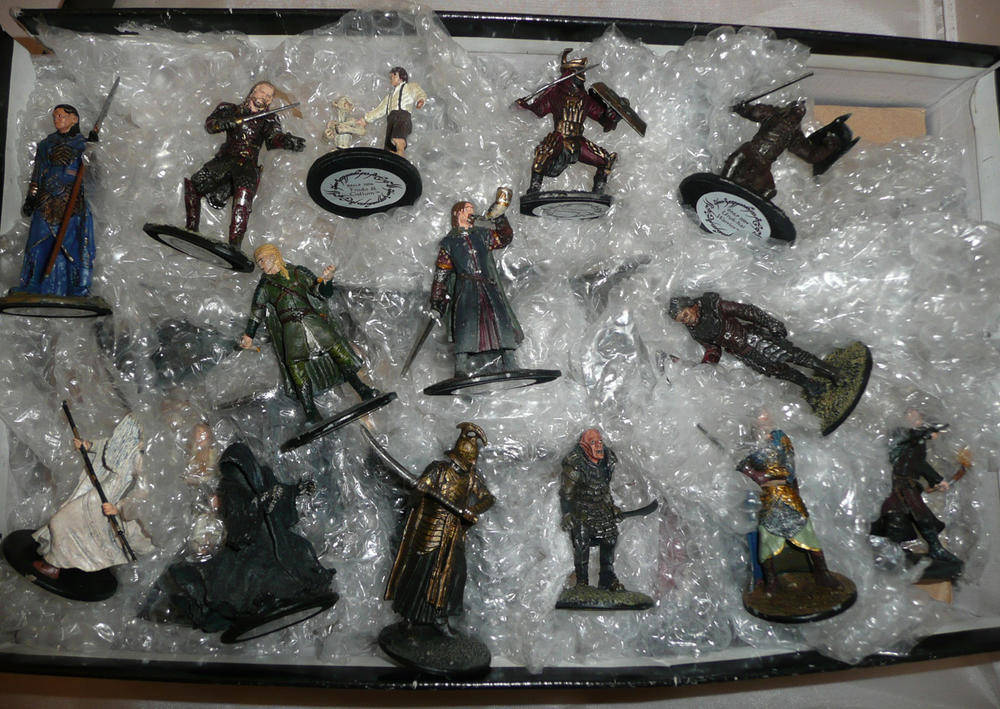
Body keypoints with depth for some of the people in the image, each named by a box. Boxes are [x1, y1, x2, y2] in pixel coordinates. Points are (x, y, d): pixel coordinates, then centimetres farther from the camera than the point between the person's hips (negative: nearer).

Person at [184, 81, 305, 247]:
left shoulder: (269, 119, 15)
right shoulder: (232, 110, 19)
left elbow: (273, 137, -4)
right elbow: (209, 124, 10)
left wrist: (289, 141, -27)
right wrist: (224, 123, -14)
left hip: (248, 164, -3)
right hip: (225, 159, 3)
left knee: (244, 191, -31)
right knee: (192, 185, -12)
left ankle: (234, 245, -38)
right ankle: (191, 231, 0)